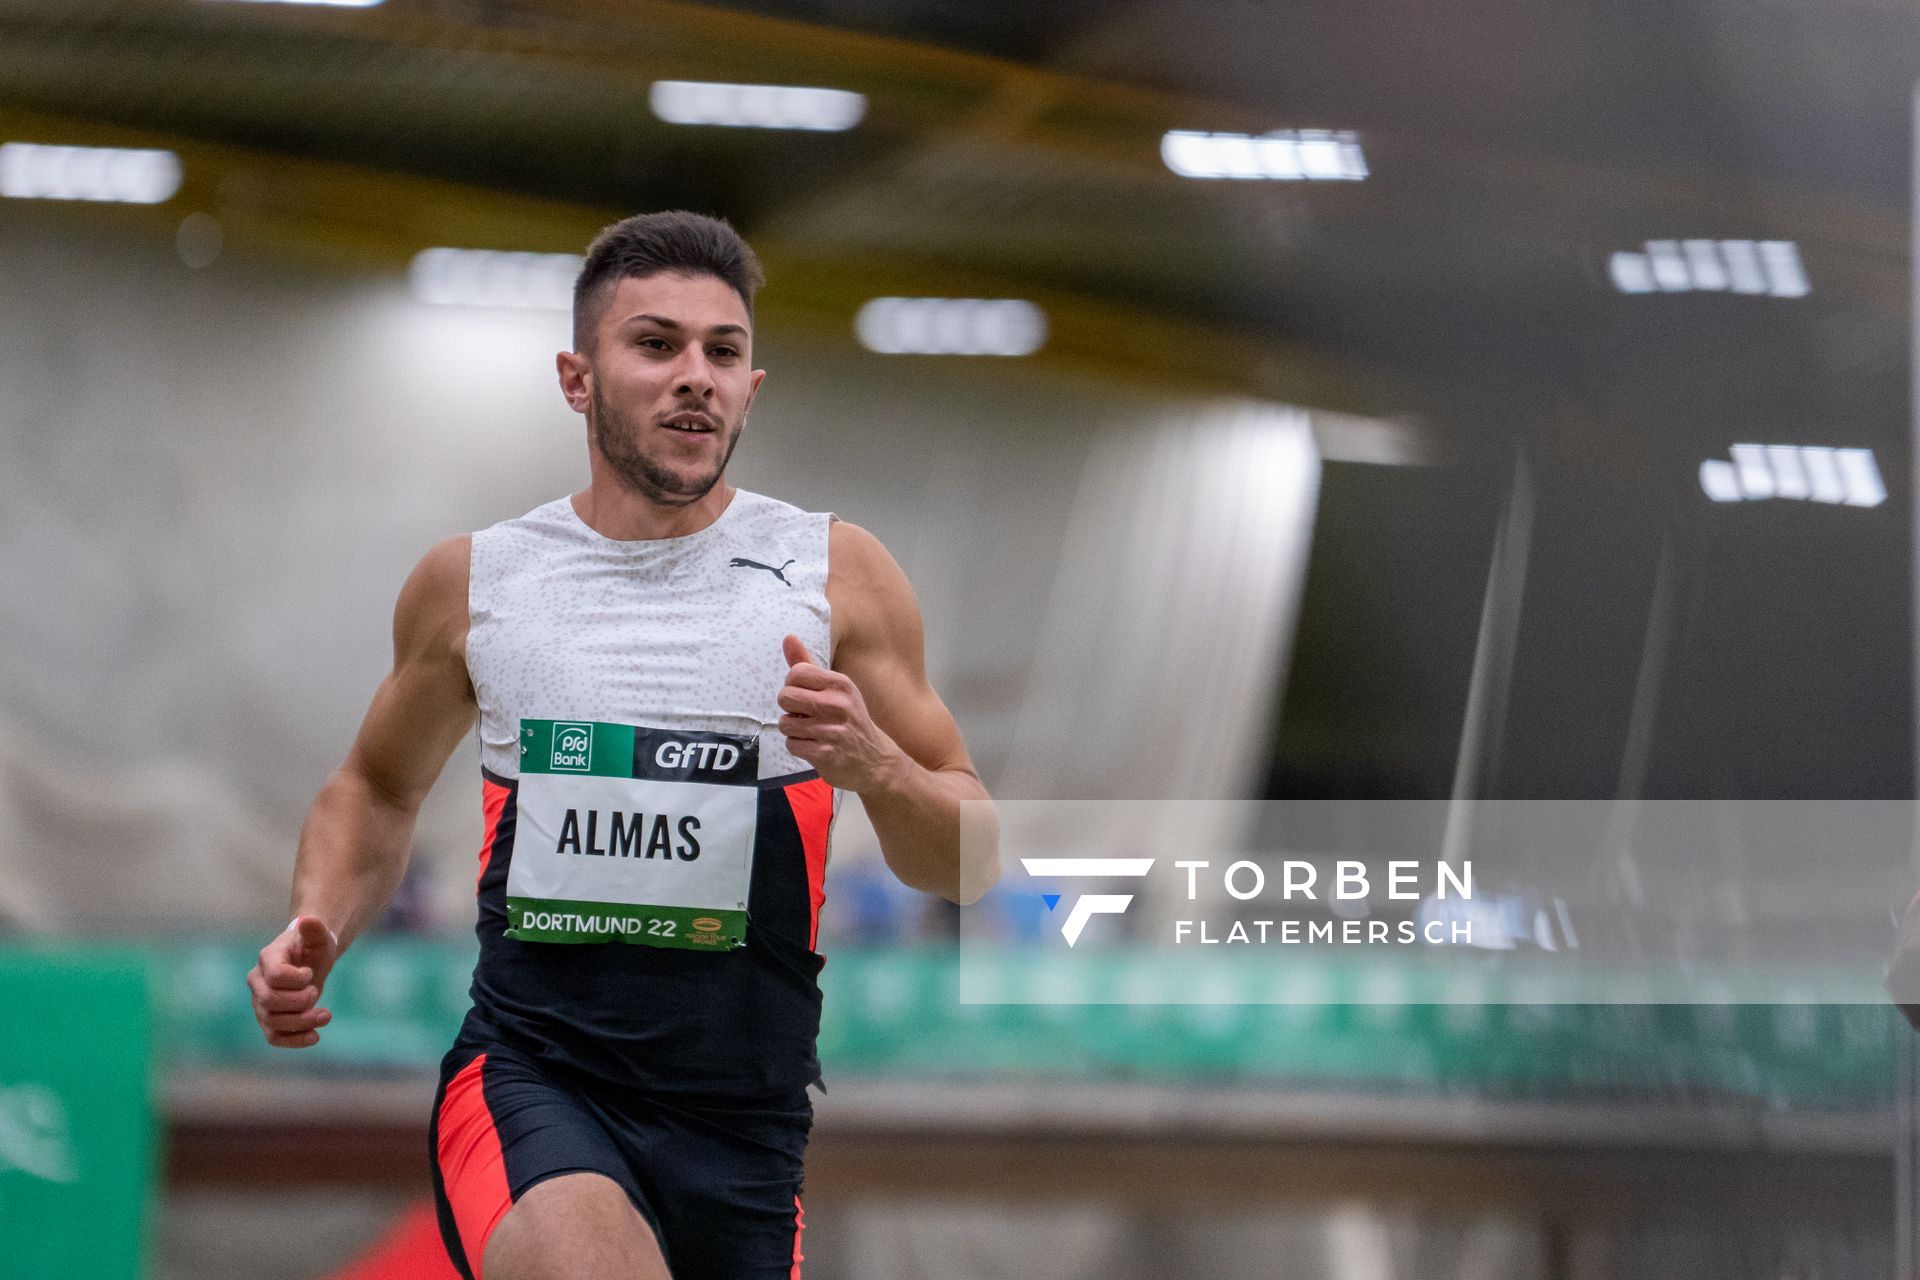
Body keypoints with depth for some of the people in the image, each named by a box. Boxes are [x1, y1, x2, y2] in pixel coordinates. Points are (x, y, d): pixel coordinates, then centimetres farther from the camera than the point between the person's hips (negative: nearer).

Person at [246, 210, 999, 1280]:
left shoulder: (837, 575, 4)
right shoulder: (473, 580, 6)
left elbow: (974, 866, 6)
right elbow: (379, 789, 24)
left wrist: (873, 765, -15)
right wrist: (318, 931, 5)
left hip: (743, 1114, 2)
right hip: (527, 1073, -2)